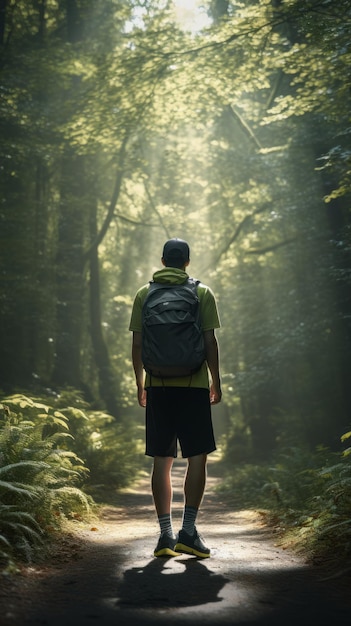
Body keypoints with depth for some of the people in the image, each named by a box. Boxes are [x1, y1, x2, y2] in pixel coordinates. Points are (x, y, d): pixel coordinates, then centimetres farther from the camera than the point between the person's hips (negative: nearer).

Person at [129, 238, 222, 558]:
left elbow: (137, 344, 5)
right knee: (197, 458, 2)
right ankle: (188, 532, -3)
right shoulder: (203, 293, 2)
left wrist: (140, 384, 14)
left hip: (158, 387, 2)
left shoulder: (144, 294, 8)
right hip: (194, 386, -2)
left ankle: (166, 534, 7)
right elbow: (210, 342, -3)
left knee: (162, 461, 6)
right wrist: (216, 383, 6)